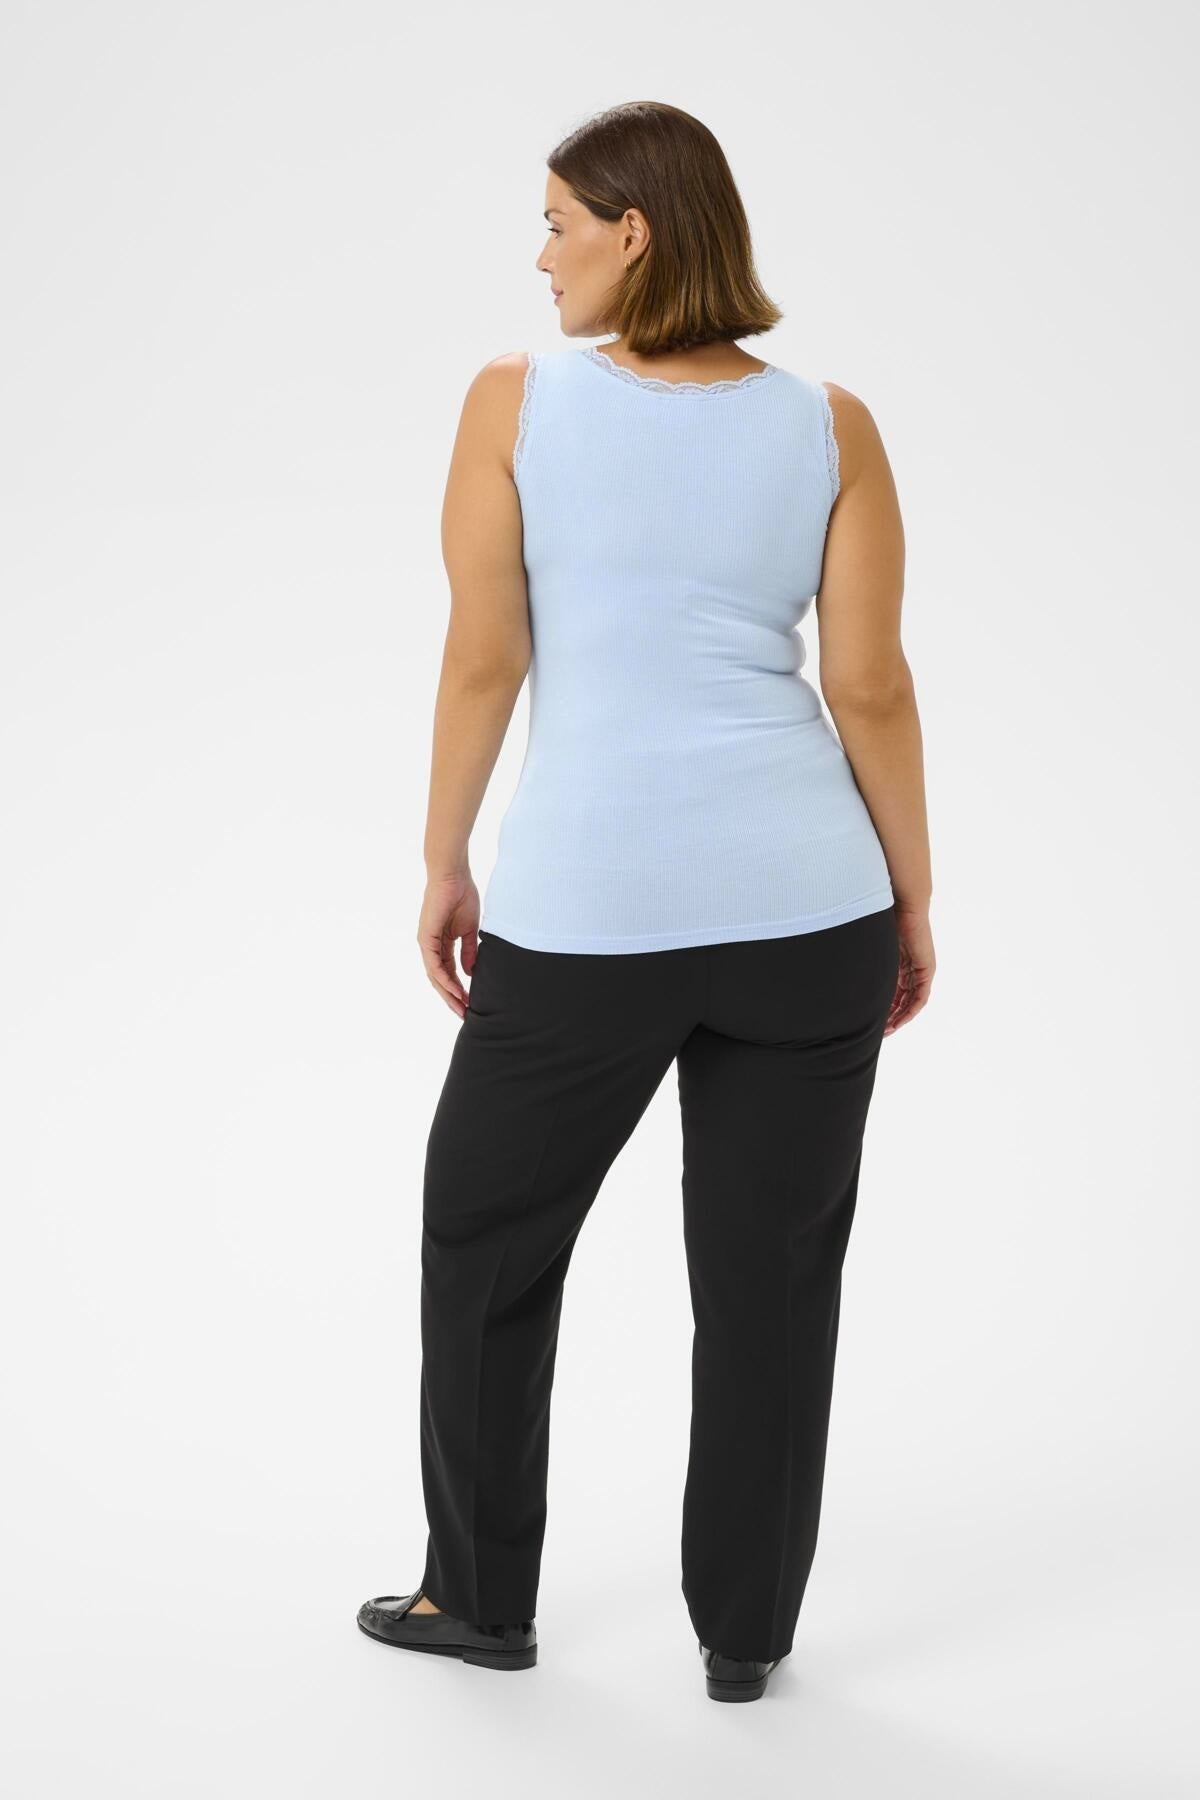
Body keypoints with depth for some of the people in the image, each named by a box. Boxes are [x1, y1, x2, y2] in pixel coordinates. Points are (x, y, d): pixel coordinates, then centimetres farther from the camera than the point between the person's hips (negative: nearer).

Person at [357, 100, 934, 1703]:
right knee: (771, 1274, 11)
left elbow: (483, 663, -4)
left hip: (587, 904, -2)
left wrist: (445, 866, 7)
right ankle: (744, 1630, 20)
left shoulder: (516, 402, -4)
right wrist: (912, 897, 10)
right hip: (802, 898, 2)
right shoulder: (829, 426, 1)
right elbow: (871, 689, 0)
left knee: (488, 1237, 18)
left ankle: (480, 1595, 28)